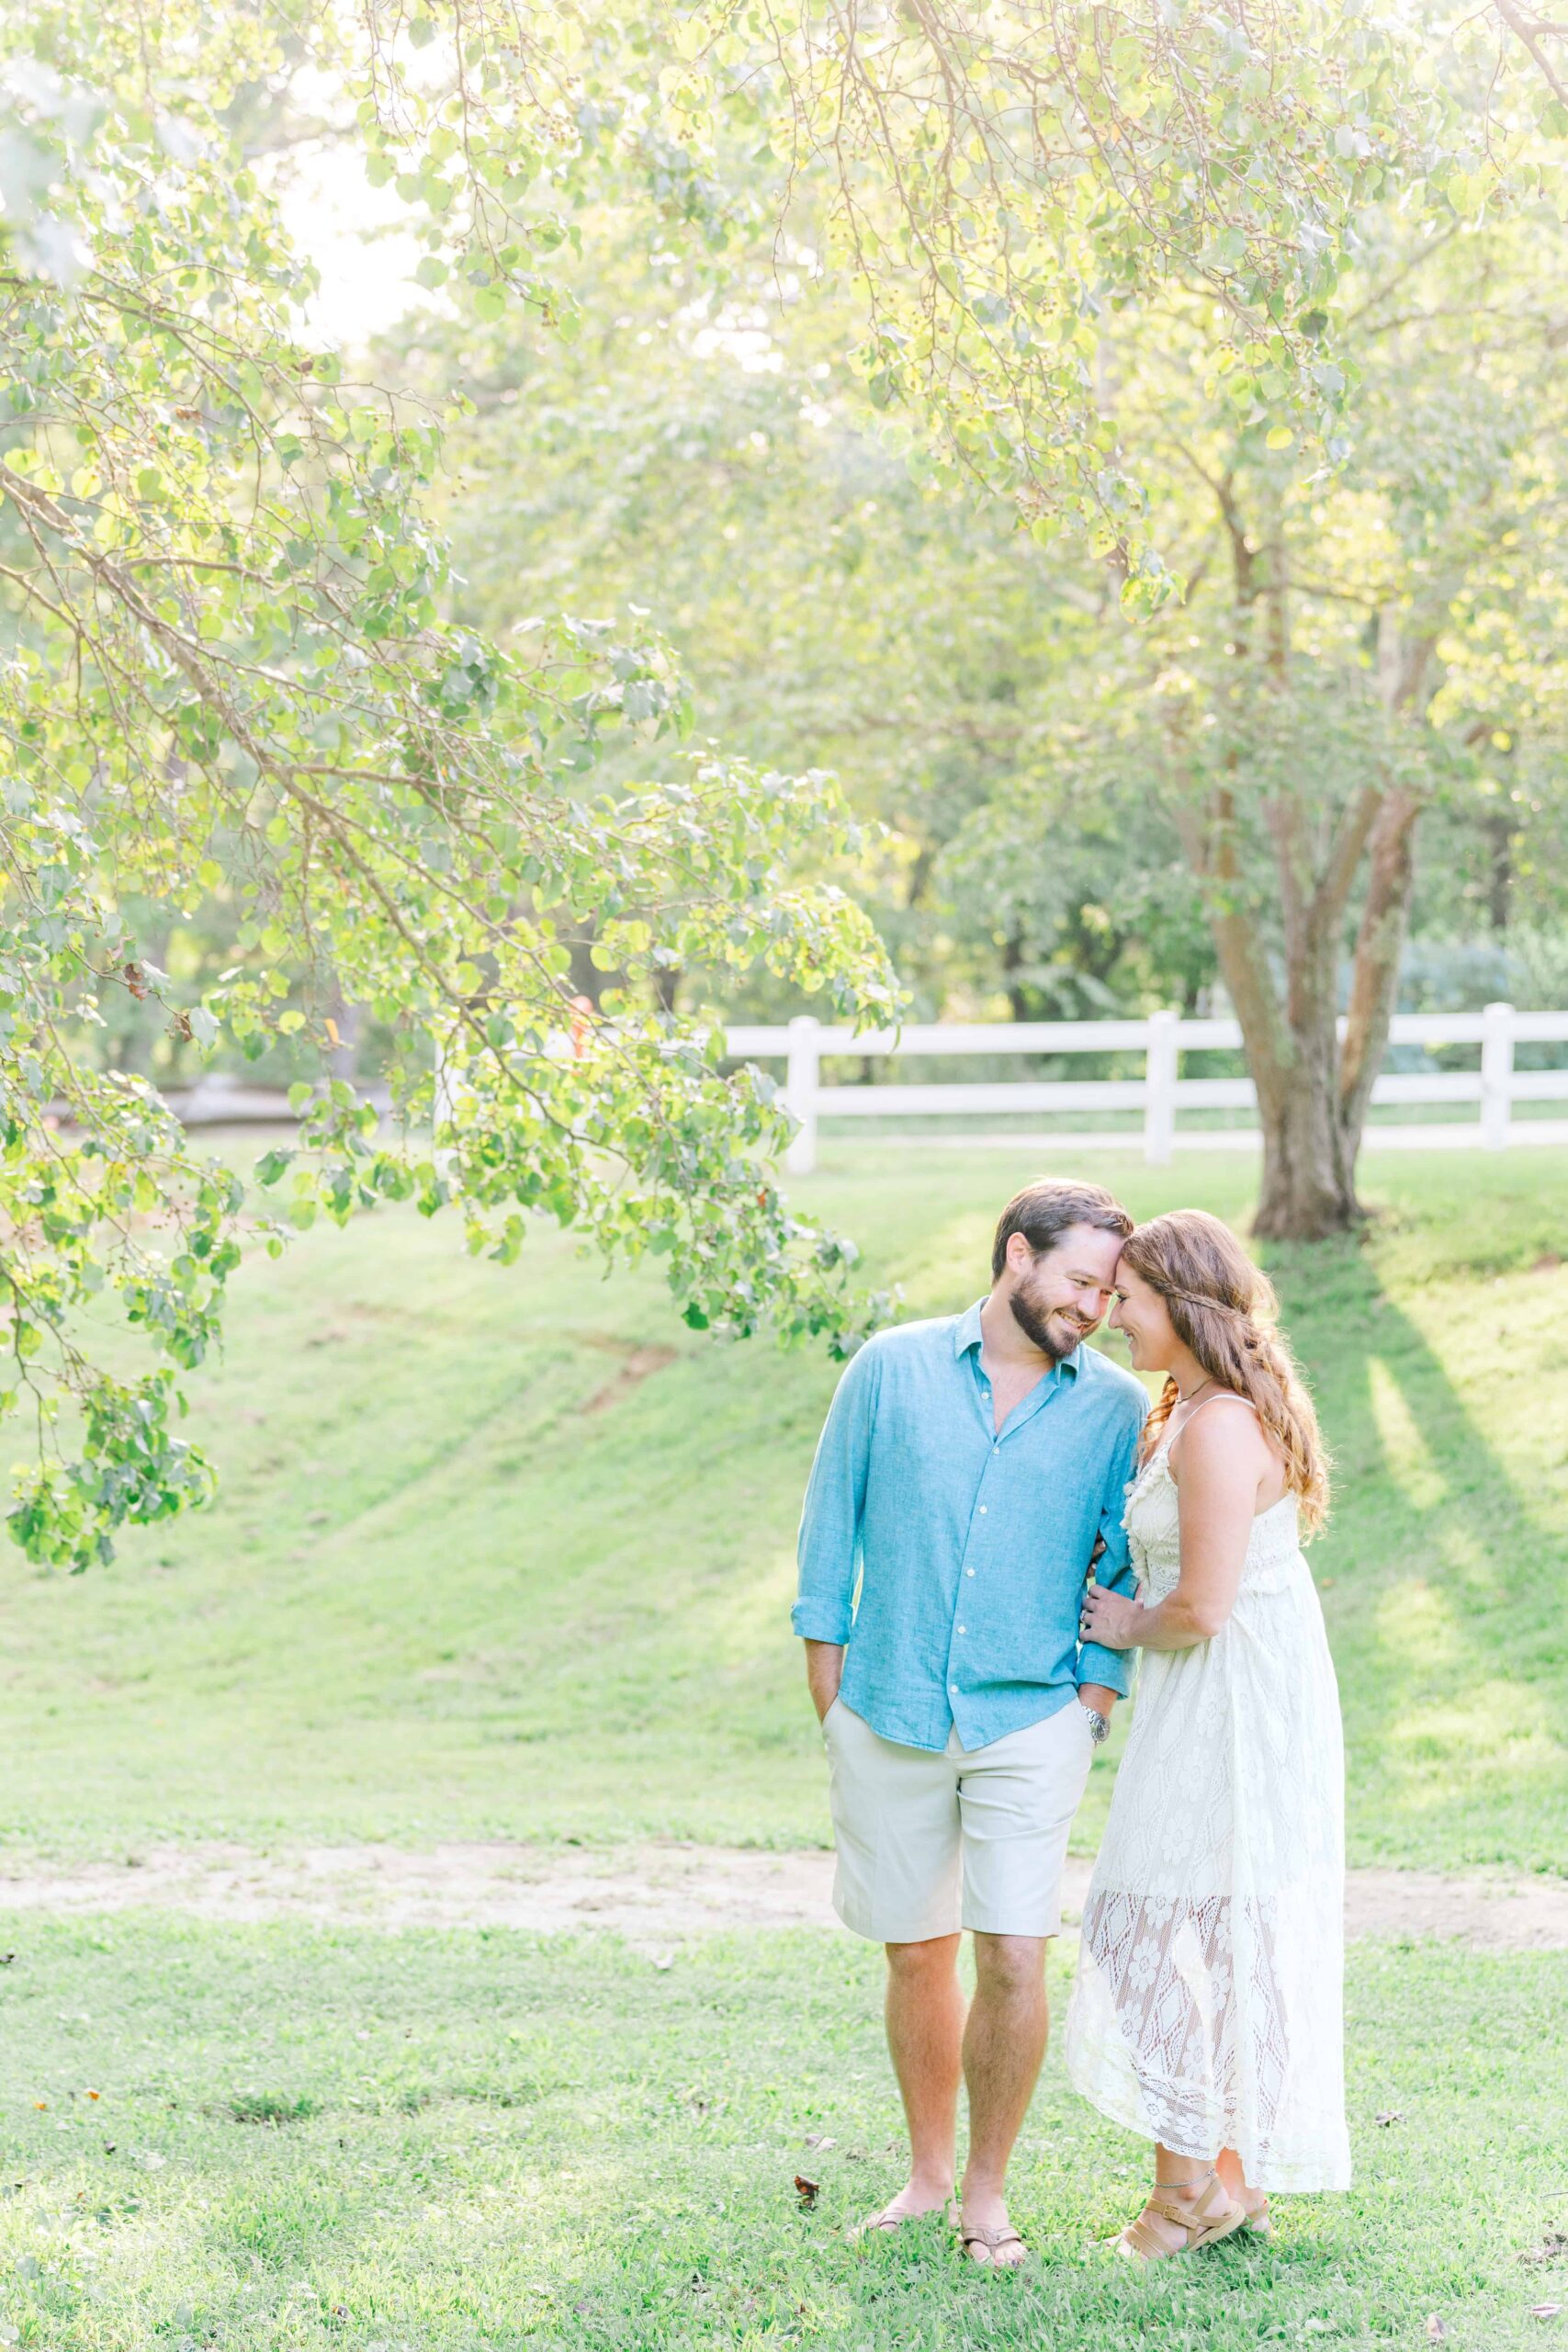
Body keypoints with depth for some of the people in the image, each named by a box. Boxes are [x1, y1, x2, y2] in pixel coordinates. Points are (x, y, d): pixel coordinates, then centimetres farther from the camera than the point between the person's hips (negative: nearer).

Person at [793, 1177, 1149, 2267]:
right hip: (890, 1720, 1)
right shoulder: (892, 1369, 1)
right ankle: (928, 2175, 28)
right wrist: (828, 1683, 4)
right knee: (918, 1959, 10)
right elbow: (832, 1517, 6)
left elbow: (1130, 1566, 7)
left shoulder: (1116, 1409, 1)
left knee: (1014, 1960, -8)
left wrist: (1098, 1693, -3)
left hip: (1029, 1726, -1)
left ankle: (987, 2193, 9)